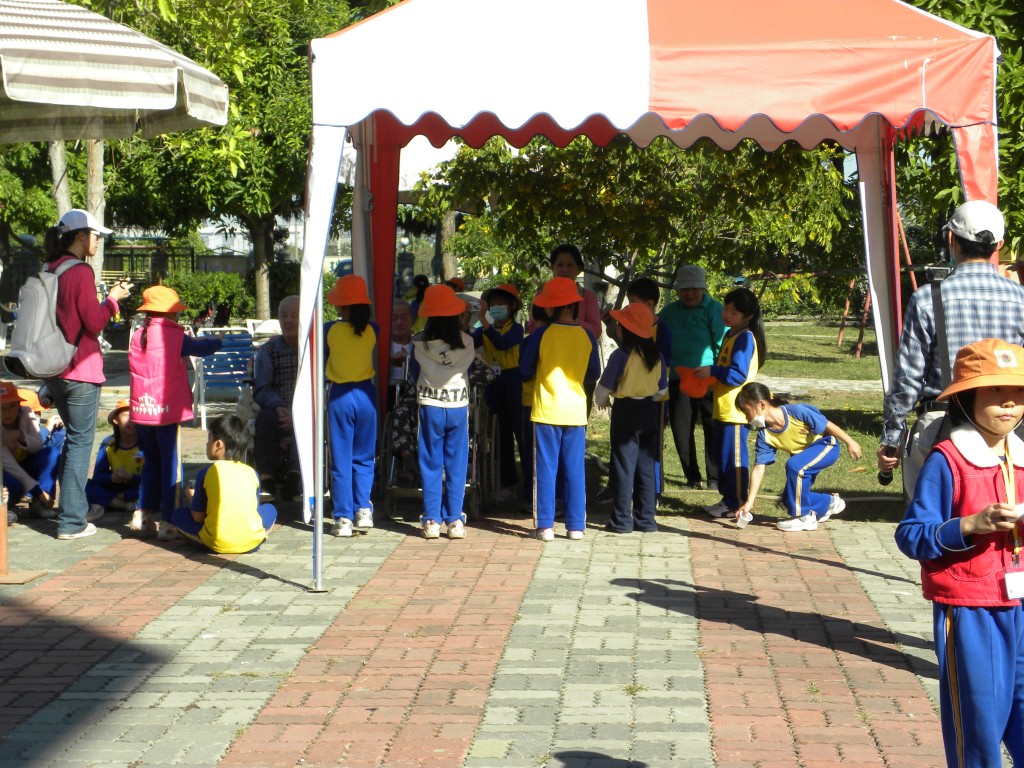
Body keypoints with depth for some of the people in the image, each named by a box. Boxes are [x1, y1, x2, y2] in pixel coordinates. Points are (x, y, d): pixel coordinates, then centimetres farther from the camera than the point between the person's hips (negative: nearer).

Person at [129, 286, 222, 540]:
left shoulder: (137, 337, 7)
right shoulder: (174, 336, -8)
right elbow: (202, 348, 2)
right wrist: (218, 341, 26)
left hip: (140, 411, 5)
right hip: (166, 409, -5)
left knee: (151, 462, 18)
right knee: (171, 465, 1)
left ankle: (143, 516, 17)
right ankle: (168, 522, 0)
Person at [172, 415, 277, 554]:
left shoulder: (207, 472, -3)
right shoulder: (252, 473, 5)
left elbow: (197, 517, 2)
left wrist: (192, 498, 22)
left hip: (217, 544, -3)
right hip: (251, 543, 3)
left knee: (178, 515, 19)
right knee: (270, 509, 31)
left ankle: (209, 541, 2)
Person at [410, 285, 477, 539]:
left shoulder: (419, 343, -9)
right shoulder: (466, 342, -8)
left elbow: (414, 373, 4)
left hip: (429, 407, 0)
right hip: (458, 407, 1)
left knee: (431, 466, 7)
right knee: (456, 466, 8)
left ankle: (432, 521, 6)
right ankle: (454, 520, 8)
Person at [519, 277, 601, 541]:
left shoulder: (541, 334, -9)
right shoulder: (586, 336, 0)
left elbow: (525, 371, -1)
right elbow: (594, 374, 10)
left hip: (546, 411, -2)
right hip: (576, 410, 2)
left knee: (546, 469, 3)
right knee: (575, 470, 7)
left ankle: (545, 526, 3)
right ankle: (576, 526, 9)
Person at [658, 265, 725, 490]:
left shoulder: (713, 309, -5)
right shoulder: (669, 312, 9)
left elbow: (722, 344, -8)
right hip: (678, 378, 5)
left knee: (713, 429, 1)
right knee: (680, 429, 7)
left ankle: (714, 478, 11)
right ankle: (692, 477, 19)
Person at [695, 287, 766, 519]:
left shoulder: (745, 338, -16)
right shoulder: (730, 335, 15)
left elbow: (738, 374, -24)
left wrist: (712, 371, -21)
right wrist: (712, 381, 8)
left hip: (736, 410, -10)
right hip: (723, 408, 10)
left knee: (734, 457, -3)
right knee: (722, 455, 16)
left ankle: (736, 504, 4)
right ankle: (728, 498, 25)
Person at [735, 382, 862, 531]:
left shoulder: (796, 412, -31)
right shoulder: (764, 436, -15)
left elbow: (828, 425, -20)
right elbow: (759, 468, -14)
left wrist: (850, 442, -14)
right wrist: (749, 502, -18)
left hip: (826, 446, -7)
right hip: (803, 454, 7)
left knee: (794, 465, -32)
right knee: (789, 499, 1)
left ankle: (805, 517, -16)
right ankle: (828, 502, 27)